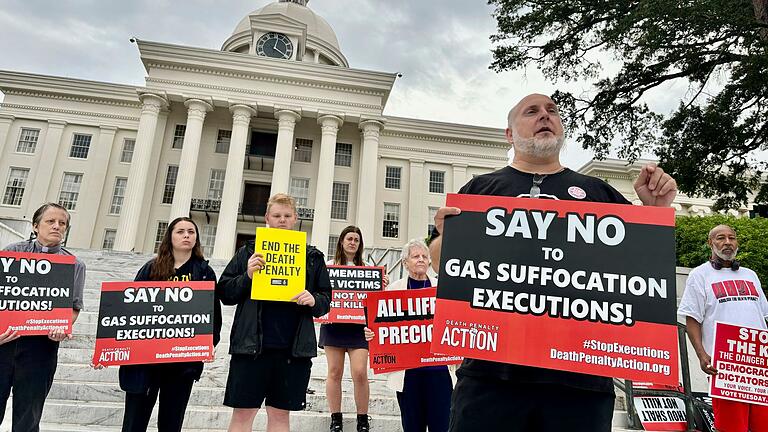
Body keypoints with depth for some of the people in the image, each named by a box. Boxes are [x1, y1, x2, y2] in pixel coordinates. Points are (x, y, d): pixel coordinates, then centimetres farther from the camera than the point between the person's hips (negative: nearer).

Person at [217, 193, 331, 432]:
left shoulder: (312, 257, 10)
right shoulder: (248, 251, 8)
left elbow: (326, 300, 11)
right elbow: (224, 293, 6)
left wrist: (314, 300, -11)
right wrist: (247, 276, -12)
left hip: (294, 347, 1)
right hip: (251, 344, 0)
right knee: (243, 412, 5)